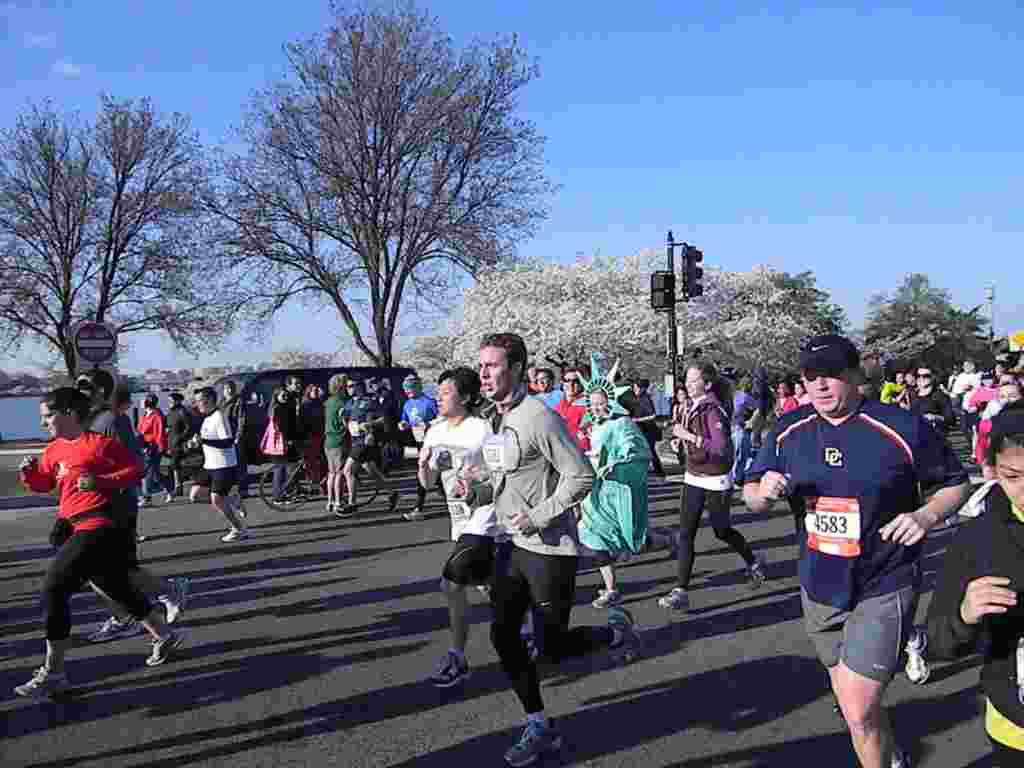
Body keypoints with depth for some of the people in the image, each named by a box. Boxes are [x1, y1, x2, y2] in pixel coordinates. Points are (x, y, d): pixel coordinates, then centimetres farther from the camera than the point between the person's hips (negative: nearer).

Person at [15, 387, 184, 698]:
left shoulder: (99, 442, -12)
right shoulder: (53, 450, 11)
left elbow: (137, 468, -12)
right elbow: (44, 484, 24)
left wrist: (101, 481, -21)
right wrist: (29, 473, 3)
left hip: (97, 527, -9)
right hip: (73, 527, 9)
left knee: (53, 588, -13)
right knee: (118, 589, 19)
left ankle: (52, 673, -3)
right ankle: (165, 636, 37)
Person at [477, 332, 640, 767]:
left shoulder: (538, 418, -19)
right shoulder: (492, 420, 7)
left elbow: (581, 476, -20)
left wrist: (538, 518, -20)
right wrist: (480, 493, 3)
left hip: (549, 548, -8)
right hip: (512, 544, 8)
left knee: (552, 646, 0)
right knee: (503, 636, 9)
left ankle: (615, 630, 29)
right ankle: (539, 728, 24)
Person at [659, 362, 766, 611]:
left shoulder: (713, 410, -19)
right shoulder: (694, 407, 5)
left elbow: (721, 447, -30)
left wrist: (689, 436, -29)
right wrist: (681, 436, 5)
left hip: (715, 481, -7)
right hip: (693, 479, 7)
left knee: (722, 531, 12)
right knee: (685, 534, 0)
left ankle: (754, 563, 40)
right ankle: (681, 591, 1)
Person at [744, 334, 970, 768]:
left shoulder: (902, 427, -14)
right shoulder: (789, 432, -1)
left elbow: (956, 483, 0)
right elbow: (751, 497, 6)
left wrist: (927, 515, -19)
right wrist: (764, 491, -17)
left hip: (883, 589, -5)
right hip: (820, 587, 5)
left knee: (858, 710, -9)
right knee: (850, 700, 22)